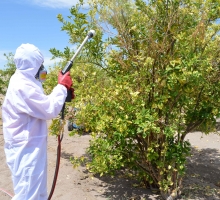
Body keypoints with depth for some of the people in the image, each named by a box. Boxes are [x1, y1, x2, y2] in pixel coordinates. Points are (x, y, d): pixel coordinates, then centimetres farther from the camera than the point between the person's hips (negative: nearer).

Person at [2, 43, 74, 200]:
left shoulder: (25, 81, 11)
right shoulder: (22, 86, -22)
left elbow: (42, 105, 16)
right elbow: (49, 110, -23)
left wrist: (63, 91, 4)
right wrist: (62, 86, -11)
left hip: (32, 146, 11)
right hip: (26, 149, -10)